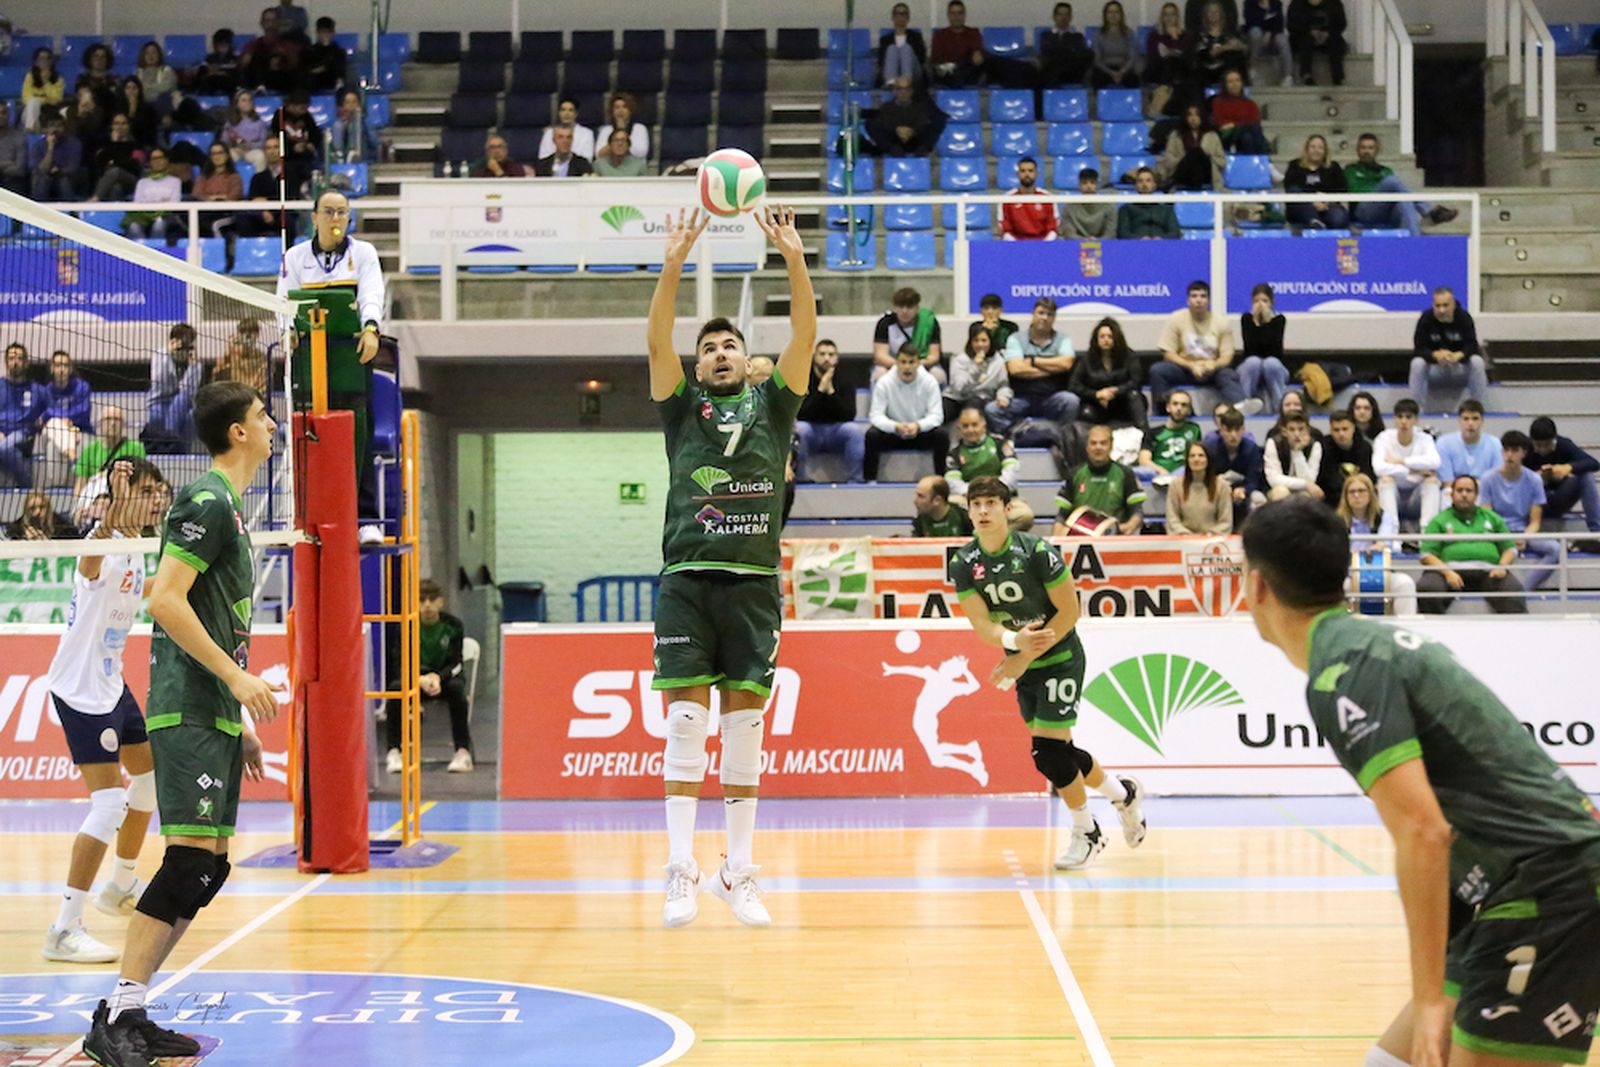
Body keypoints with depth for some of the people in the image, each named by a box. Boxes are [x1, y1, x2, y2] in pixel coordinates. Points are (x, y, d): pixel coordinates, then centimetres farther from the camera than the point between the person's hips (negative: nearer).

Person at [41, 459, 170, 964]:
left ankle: (121, 886, 42)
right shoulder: (106, 545, -22)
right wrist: (116, 507, -68)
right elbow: (93, 547, -50)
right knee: (110, 802, -15)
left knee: (151, 777, 23)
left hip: (111, 683, 10)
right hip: (80, 689, -10)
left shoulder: (136, 550, 6)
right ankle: (64, 931, -13)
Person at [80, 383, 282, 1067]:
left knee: (209, 868, 7)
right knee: (191, 861, -15)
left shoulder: (227, 505, 21)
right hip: (189, 711, -10)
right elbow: (165, 600, -18)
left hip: (215, 713, 10)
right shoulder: (207, 500, -9)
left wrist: (239, 722, 24)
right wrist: (236, 676, -19)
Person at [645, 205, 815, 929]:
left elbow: (804, 335, 2)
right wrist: (674, 264, -14)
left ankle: (738, 872, 7)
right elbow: (657, 341, -1)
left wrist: (795, 260, -11)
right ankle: (681, 870, -5)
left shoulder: (772, 404, 15)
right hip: (687, 577, -1)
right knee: (686, 717, -6)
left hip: (755, 580, 1)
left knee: (745, 721, 2)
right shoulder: (681, 407, 14)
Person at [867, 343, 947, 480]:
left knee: (941, 436, -28)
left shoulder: (929, 381, -13)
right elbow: (876, 416, -19)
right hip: (893, 433, -1)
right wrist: (896, 426, -39)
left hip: (921, 433, 1)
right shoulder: (884, 383, -16)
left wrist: (918, 425, -38)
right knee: (872, 435, -30)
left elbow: (936, 415, -16)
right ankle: (870, 480, -22)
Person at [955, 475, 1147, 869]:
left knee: (1049, 754, -11)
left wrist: (1025, 657, -19)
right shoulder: (963, 563, -7)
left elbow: (1070, 611, -17)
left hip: (1060, 661, -6)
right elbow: (980, 623, -12)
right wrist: (1015, 640, -33)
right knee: (1059, 752, 14)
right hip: (1024, 666, 6)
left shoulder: (1036, 551, -21)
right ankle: (1124, 794, 40)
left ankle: (1086, 834, 13)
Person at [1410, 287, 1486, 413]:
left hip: (1460, 368, 0)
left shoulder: (1464, 318, -13)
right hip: (1434, 369, 0)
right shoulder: (1425, 319, -14)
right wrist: (1436, 355, -39)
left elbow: (1472, 346, -19)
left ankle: (1478, 408, -17)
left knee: (1477, 361, -29)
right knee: (1417, 363, -30)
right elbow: (1419, 348, -18)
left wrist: (1458, 355, -41)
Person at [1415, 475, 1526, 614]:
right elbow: (1427, 555, 4)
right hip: (1451, 569, -2)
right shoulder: (1439, 521, 15)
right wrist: (1447, 572, -14)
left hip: (1487, 571, 2)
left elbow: (1510, 548, 21)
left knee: (1513, 589, -30)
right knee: (1426, 588, -34)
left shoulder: (1492, 518, 25)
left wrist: (1502, 566, -3)